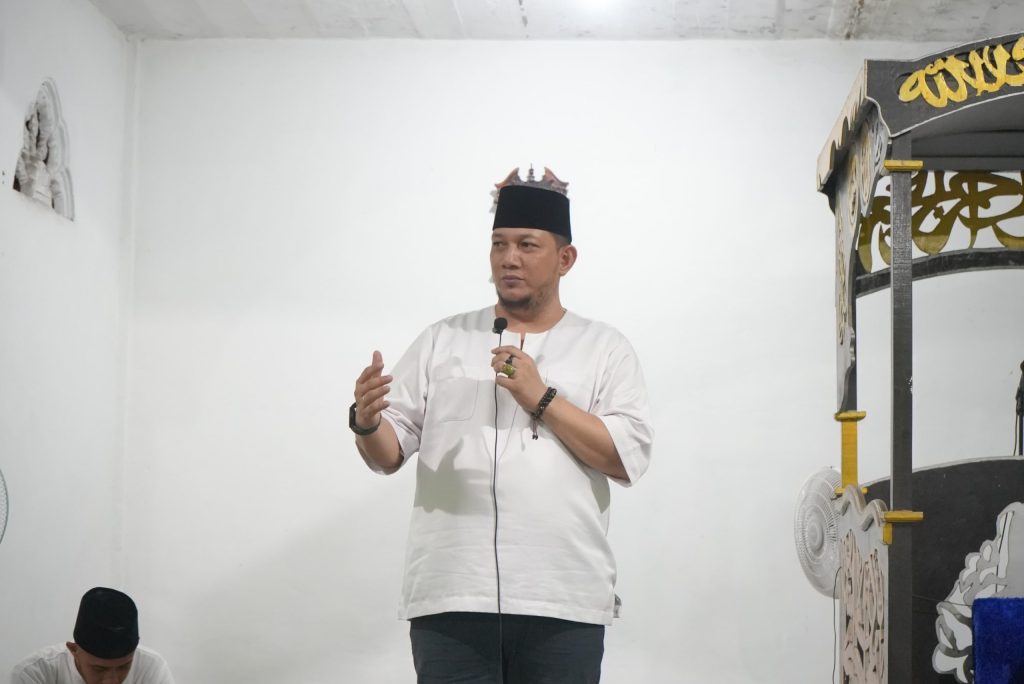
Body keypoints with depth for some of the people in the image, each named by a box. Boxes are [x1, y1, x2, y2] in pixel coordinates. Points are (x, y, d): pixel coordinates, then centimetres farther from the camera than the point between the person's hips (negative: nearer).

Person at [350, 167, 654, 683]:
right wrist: (366, 423, -16)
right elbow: (390, 453, 6)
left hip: (563, 601, -1)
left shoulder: (605, 348, 8)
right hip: (451, 598, 1)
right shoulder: (441, 341, 11)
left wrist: (542, 399, -10)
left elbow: (629, 458, -3)